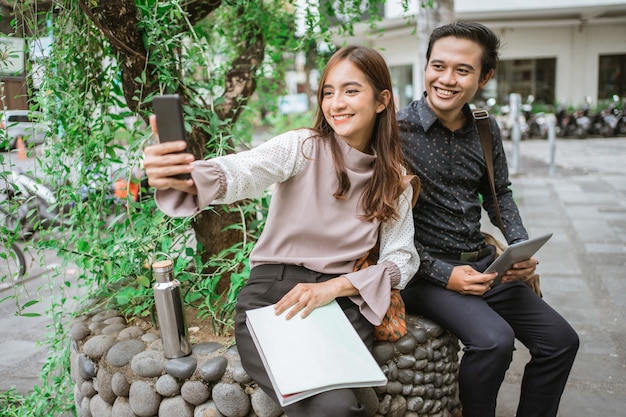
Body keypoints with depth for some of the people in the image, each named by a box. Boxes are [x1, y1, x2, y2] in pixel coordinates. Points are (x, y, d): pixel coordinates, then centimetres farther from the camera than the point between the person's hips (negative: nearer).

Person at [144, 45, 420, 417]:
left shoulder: (394, 178, 7)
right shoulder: (302, 147, -4)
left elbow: (403, 257, 4)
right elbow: (241, 174, -22)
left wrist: (334, 287, -12)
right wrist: (180, 178, -45)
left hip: (341, 299, 3)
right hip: (271, 292, -2)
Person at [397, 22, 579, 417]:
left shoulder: (486, 129, 5)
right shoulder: (397, 130, -14)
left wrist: (521, 248, 3)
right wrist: (443, 274, -18)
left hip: (482, 263, 7)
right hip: (426, 269, -6)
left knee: (561, 340, 1)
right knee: (494, 340, -27)